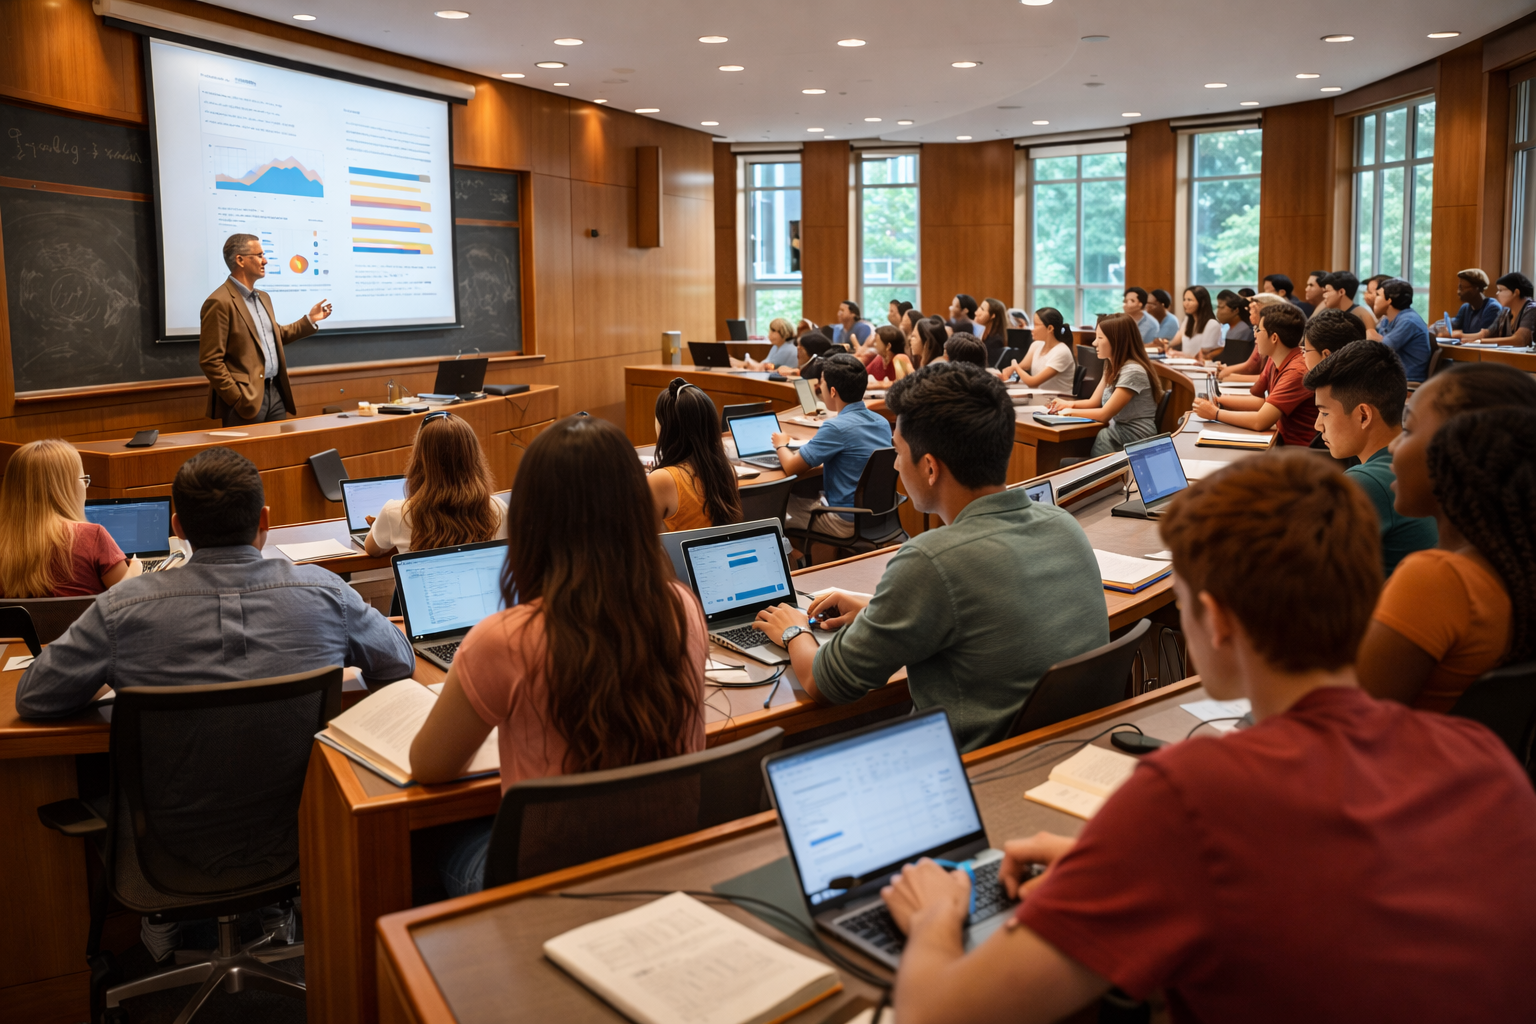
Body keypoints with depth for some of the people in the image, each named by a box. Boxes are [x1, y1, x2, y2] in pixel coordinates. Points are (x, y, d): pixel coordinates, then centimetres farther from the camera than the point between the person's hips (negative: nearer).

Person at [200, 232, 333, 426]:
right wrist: (237, 399, -18)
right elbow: (210, 360, -15)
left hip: (275, 392, 8)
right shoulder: (220, 302, -12)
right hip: (246, 400, -8)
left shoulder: (263, 298, 15)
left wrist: (310, 320, 20)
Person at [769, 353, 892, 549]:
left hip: (848, 522, -7)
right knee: (806, 497, 27)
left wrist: (781, 445, 5)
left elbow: (791, 467, -16)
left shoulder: (837, 427, -23)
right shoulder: (882, 422, 0)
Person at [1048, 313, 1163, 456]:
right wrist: (1068, 404, -5)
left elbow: (1104, 414, -18)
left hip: (1135, 443, -8)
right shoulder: (1113, 366, 11)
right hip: (1118, 433, 8)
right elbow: (1094, 402, 15)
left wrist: (1069, 411, -6)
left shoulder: (1132, 371, -19)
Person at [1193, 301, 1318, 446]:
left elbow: (1260, 422, -27)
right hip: (1283, 438, 7)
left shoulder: (1296, 371, -24)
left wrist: (1215, 413, -15)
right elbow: (1260, 400, 9)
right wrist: (1218, 400, -6)